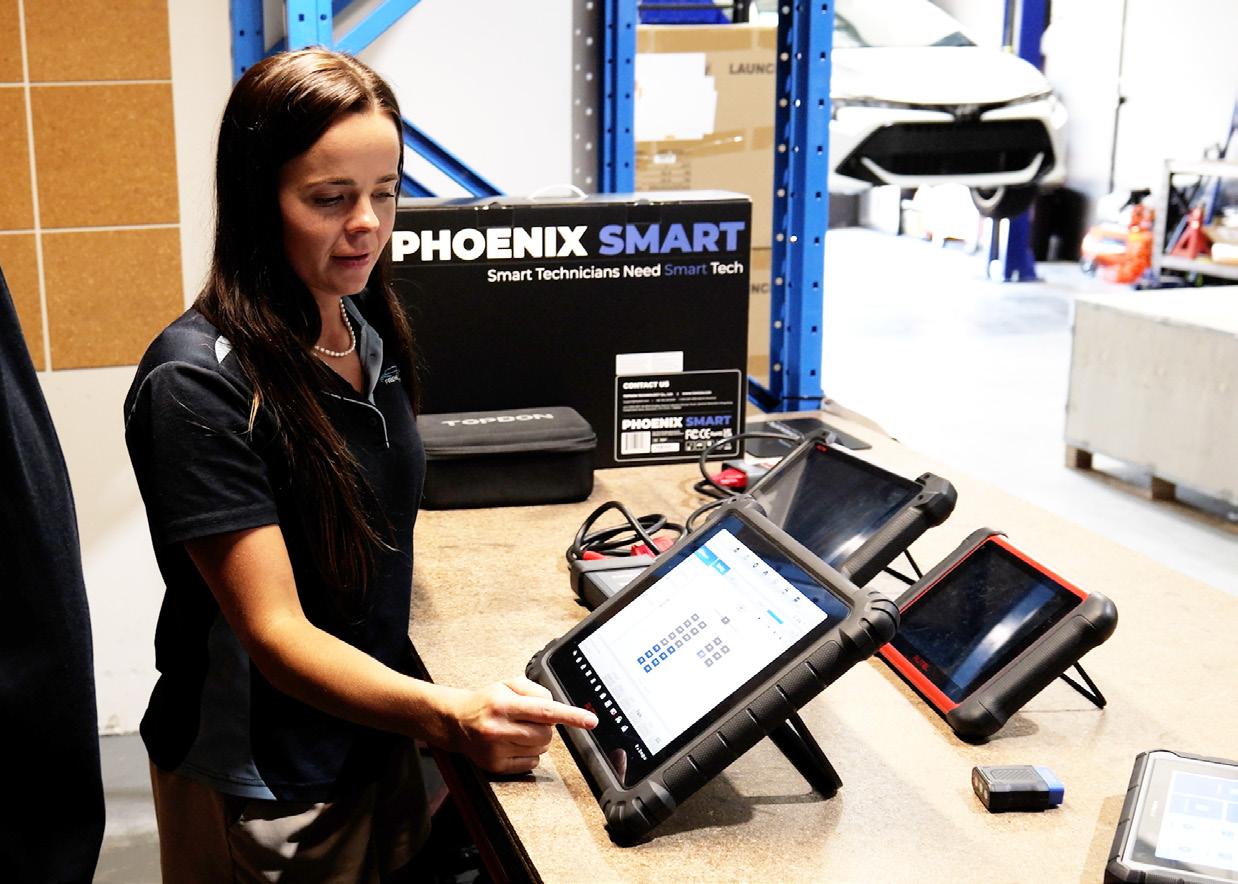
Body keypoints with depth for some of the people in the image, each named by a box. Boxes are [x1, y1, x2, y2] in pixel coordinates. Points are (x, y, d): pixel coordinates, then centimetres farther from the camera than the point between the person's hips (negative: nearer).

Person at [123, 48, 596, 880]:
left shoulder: (369, 332, 0)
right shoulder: (198, 382, -23)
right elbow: (273, 630, -25)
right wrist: (449, 716, -39)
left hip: (377, 743, 7)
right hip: (263, 792, -6)